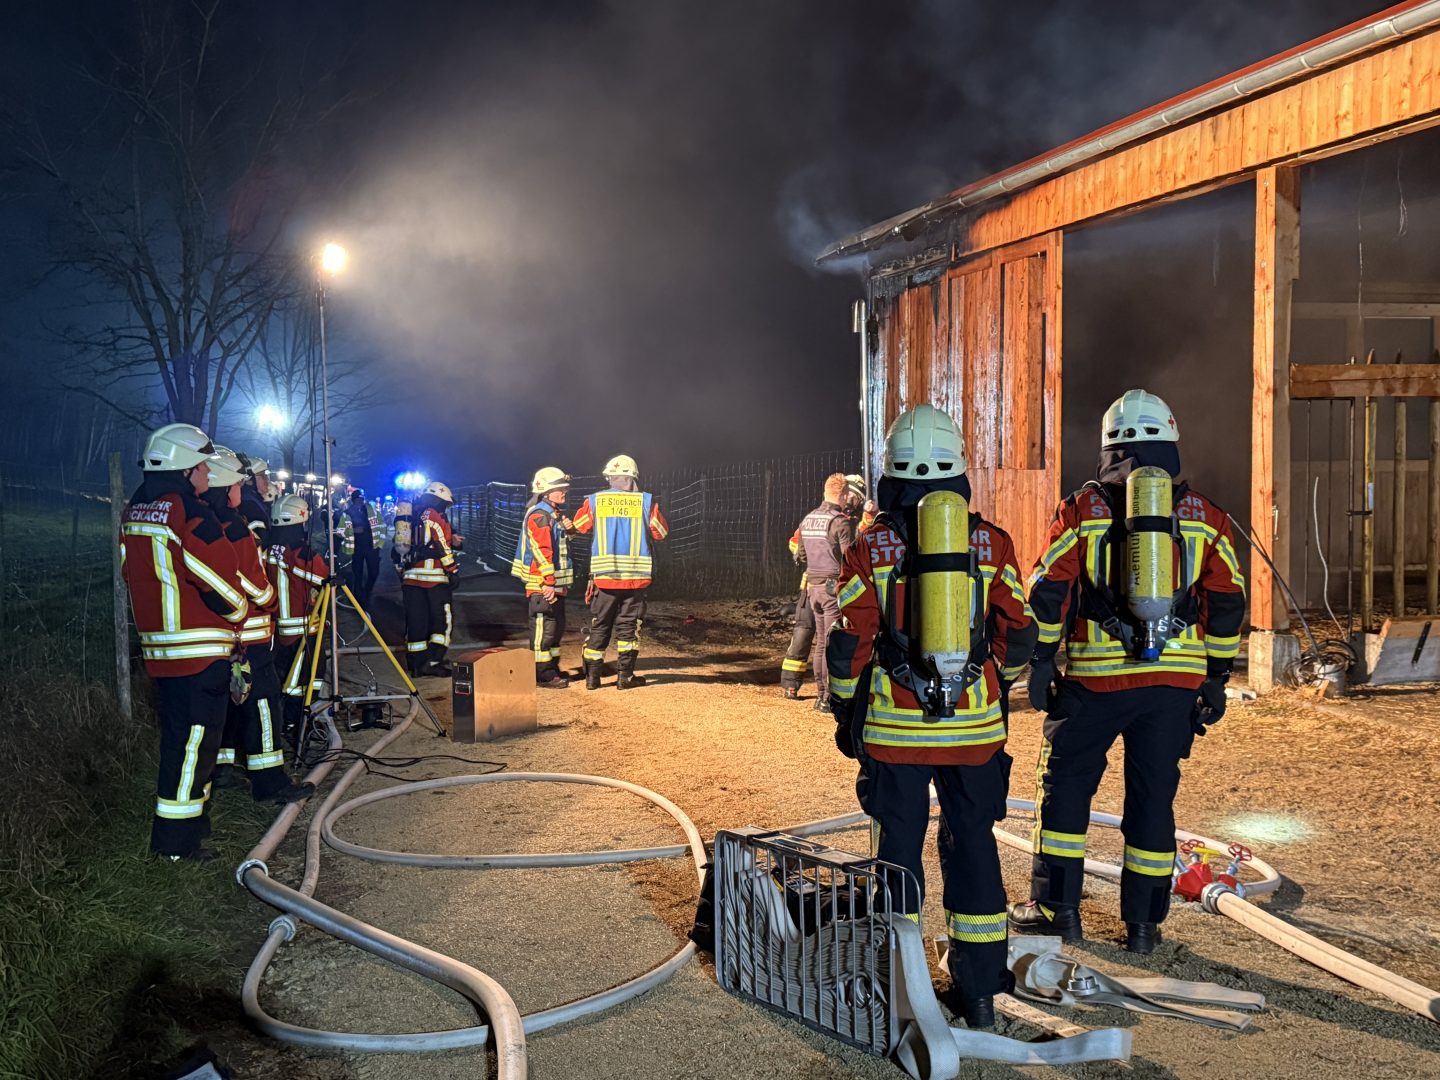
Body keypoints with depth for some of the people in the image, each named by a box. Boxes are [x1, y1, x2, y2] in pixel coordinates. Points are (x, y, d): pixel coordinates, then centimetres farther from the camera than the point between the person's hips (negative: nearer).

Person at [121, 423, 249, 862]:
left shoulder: (133, 512, 12)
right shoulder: (190, 515, -16)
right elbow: (221, 583, -15)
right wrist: (238, 615, 4)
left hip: (159, 648, 9)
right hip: (200, 651, -9)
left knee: (180, 735, 18)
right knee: (194, 739, -3)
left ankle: (191, 816, 29)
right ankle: (176, 840, 1)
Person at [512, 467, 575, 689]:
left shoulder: (554, 514, 18)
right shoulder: (539, 515, -15)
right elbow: (541, 550, -22)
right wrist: (549, 581, -24)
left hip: (555, 585, 11)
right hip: (542, 586, -11)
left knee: (557, 627, 17)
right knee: (544, 628, -6)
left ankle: (552, 668, 28)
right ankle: (543, 675, -2)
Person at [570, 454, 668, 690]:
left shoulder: (594, 501, -1)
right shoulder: (646, 502, -5)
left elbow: (580, 526, 13)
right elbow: (661, 533, 4)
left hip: (604, 576, 1)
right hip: (636, 577, -1)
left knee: (599, 626, 12)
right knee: (628, 625, 8)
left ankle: (592, 675, 13)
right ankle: (625, 676, 7)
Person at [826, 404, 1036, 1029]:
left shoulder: (870, 546, -3)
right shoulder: (993, 543, 1)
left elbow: (849, 644, -3)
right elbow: (1017, 635, 5)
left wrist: (844, 712, 10)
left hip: (894, 727, -1)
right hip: (975, 728, 2)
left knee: (898, 844, 10)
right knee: (973, 846, 11)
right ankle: (980, 993, 19)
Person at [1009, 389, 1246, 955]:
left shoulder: (1081, 509, 1)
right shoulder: (1205, 516, 7)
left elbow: (1048, 593, -2)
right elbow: (1227, 604, 7)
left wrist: (1040, 664, 6)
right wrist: (1215, 680, 13)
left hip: (1095, 676, -2)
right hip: (1176, 678, 2)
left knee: (1066, 784, 11)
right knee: (1154, 795, 10)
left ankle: (1057, 907, 15)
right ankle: (1143, 922, 16)